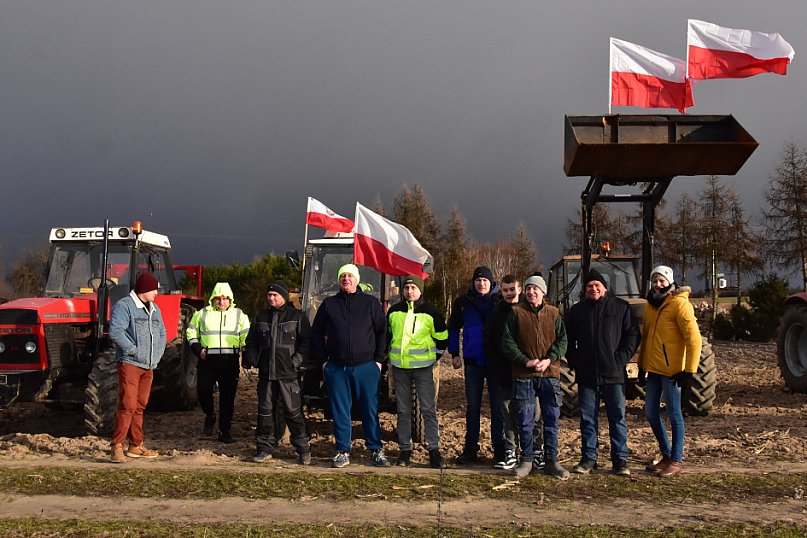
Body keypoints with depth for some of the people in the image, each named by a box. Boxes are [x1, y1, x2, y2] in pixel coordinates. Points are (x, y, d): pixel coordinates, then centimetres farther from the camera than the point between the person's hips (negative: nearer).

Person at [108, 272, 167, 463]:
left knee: (139, 407, 12)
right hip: (129, 363, -8)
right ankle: (117, 446, -9)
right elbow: (115, 331, -20)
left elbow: (161, 334, 24)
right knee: (127, 406, -12)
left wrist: (156, 356, 11)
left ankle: (136, 446, 19)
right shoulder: (124, 306, -8)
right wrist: (133, 350, -18)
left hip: (148, 366, 8)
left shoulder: (154, 309, 17)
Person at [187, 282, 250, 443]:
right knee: (203, 390, -10)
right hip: (207, 361, 0)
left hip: (230, 362, 0)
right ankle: (210, 416, 20)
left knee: (228, 397, 2)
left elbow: (247, 337, 13)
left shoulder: (239, 315, 11)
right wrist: (198, 349, 1)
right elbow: (191, 333, 15)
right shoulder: (202, 314, 9)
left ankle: (224, 431, 11)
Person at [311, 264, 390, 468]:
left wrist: (378, 359, -1)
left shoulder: (371, 303, 4)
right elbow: (316, 334, 13)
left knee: (370, 410, 3)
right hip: (336, 368, 1)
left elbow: (382, 331, 5)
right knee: (340, 411, 5)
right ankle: (343, 451, 13)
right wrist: (322, 360, 5)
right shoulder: (328, 304, 8)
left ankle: (376, 450, 13)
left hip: (366, 367, -1)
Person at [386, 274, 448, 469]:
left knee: (428, 409, -4)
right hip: (399, 367, 3)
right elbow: (386, 334, 21)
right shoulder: (394, 311, 6)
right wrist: (386, 353, 18)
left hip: (423, 367, -3)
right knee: (403, 411, 7)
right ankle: (405, 450, 14)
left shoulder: (430, 312, -2)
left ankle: (434, 449, 2)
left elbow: (442, 336, 7)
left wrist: (435, 356, 7)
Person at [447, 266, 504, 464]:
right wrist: (454, 353, 8)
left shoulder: (501, 301, -3)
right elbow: (453, 327, 14)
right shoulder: (464, 302, 3)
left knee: (498, 406, 3)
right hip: (472, 361, 2)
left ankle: (499, 448, 12)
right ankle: (470, 449, 17)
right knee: (472, 406, 9)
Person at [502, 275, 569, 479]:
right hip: (523, 375, -1)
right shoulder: (516, 313, 3)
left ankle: (551, 461, 14)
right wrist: (525, 361, -11)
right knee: (525, 421, 3)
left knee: (552, 420, 5)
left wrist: (549, 359, -12)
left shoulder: (553, 314, 9)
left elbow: (562, 340, 4)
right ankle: (526, 460, 15)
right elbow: (508, 342, -1)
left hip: (550, 374, 2)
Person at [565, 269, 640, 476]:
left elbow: (632, 335, 1)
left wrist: (620, 359, -8)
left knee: (617, 417, 2)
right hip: (587, 375, 2)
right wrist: (575, 363, 3)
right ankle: (588, 458, 14)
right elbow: (568, 340, 15)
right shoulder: (577, 310, 11)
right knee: (587, 418, 6)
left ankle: (620, 459, 8)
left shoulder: (621, 307, 4)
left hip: (613, 374, -2)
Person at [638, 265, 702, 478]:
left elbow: (694, 339, -16)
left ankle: (677, 460, 10)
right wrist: (641, 364, 19)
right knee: (651, 413, 12)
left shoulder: (679, 304, -12)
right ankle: (666, 455, 26)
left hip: (671, 370, -8)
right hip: (653, 369, 8)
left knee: (674, 414, 0)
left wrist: (689, 370, -19)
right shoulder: (651, 305, 13)